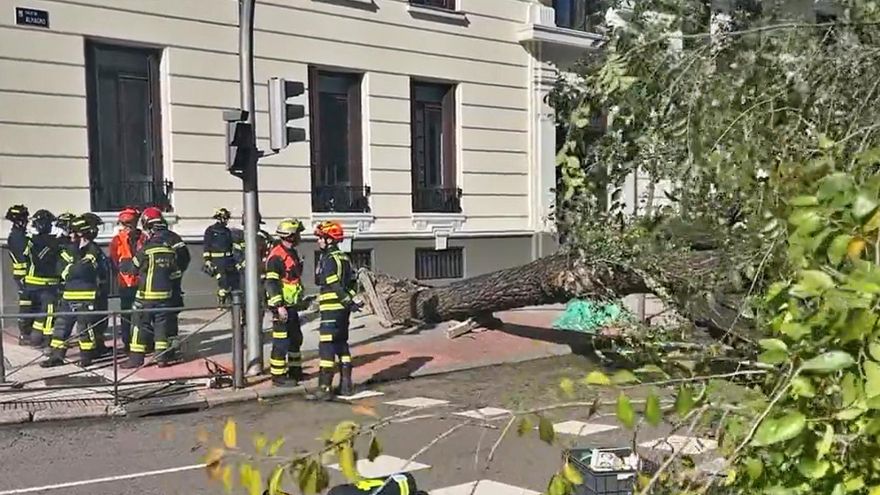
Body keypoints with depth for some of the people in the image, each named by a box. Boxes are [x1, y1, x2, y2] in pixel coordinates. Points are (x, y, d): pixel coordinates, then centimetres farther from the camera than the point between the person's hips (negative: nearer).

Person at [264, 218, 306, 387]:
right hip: (282, 306, -10)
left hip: (292, 305, 10)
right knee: (281, 341, -4)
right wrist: (279, 306, -25)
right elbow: (271, 283, -22)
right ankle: (278, 376, 4)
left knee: (296, 339, 18)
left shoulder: (292, 253, 14)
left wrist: (300, 298, 26)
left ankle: (295, 370, 31)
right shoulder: (276, 255, -17)